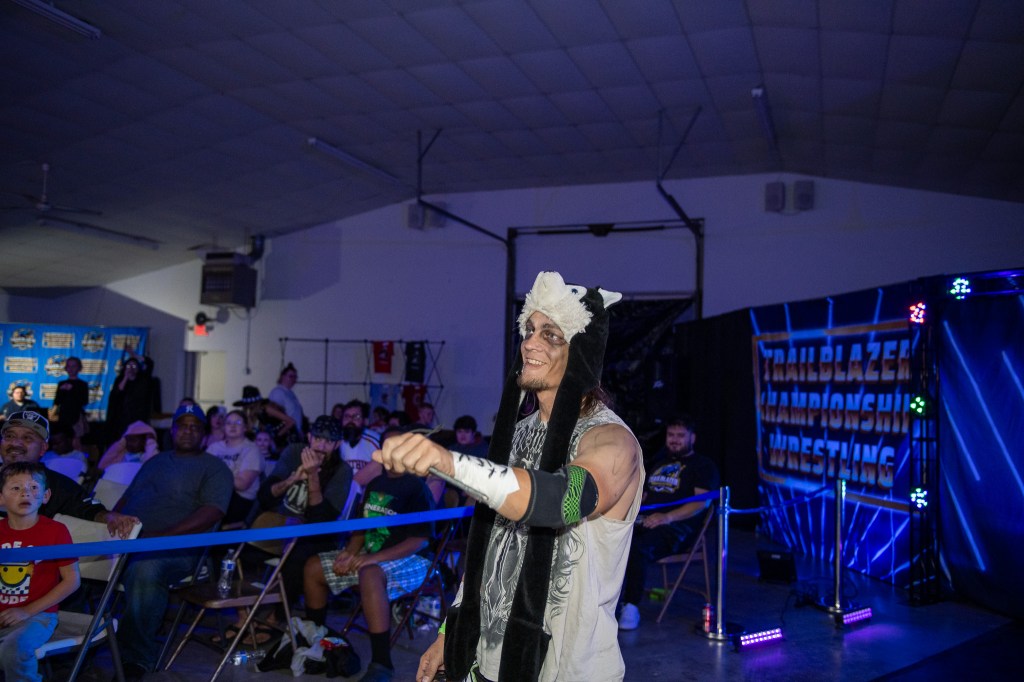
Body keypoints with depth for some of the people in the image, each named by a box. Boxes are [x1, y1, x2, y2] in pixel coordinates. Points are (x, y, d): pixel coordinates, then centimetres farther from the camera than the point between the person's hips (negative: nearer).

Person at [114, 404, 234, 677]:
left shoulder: (214, 468, 8)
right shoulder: (155, 462, 28)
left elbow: (212, 513, -7)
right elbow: (126, 498, 29)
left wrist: (161, 536, -17)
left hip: (175, 546, -6)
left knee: (144, 568, -37)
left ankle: (136, 658, -21)